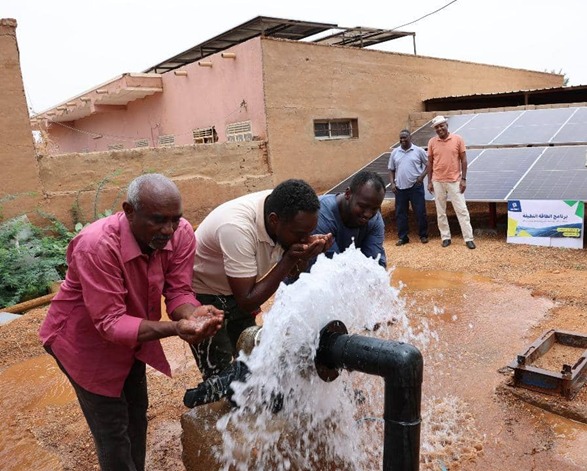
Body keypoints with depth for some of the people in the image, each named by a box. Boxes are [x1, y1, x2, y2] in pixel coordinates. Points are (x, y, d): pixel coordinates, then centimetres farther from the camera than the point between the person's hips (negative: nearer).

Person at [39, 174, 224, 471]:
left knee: (137, 413, 22)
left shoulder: (181, 233, -21)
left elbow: (178, 291, -17)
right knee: (113, 429, 4)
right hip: (85, 340, -5)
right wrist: (173, 329, -48)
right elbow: (110, 322, -35)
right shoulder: (96, 246, -37)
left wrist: (193, 314, -40)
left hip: (132, 334, 6)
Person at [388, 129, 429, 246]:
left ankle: (423, 235, 16)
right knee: (400, 213, 6)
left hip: (416, 187, -3)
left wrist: (421, 176, -11)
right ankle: (402, 237, 16)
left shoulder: (419, 151, 0)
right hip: (400, 188, 3)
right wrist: (392, 183, 2)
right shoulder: (395, 152, 8)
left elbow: (428, 165, 3)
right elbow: (391, 170, 13)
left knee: (420, 212, 2)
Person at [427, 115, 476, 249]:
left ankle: (468, 238, 5)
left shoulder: (458, 139, -3)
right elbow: (430, 162, 7)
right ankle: (445, 237, 18)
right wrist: (429, 181, 3)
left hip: (454, 181, -2)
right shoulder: (432, 142, 1)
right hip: (438, 182, 2)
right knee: (441, 212, 7)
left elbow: (463, 160, 0)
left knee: (462, 210, 0)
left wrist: (463, 179, -5)